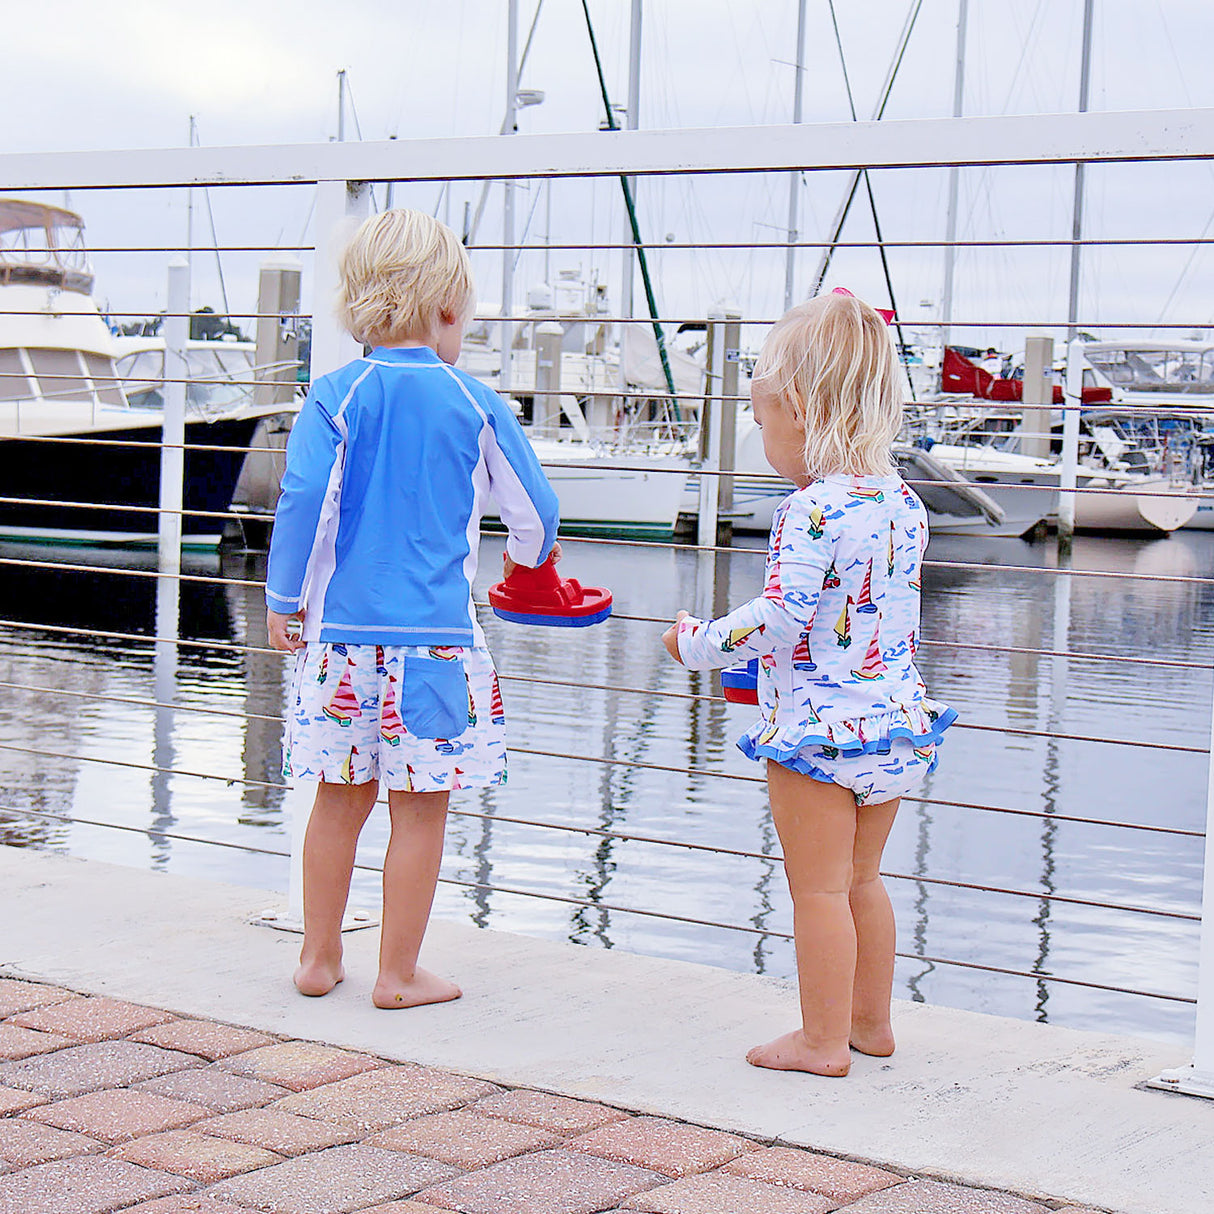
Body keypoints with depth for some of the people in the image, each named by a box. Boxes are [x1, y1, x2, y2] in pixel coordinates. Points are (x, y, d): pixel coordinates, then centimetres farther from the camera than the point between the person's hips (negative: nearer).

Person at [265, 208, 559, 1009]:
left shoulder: (336, 397, -1)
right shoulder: (475, 404, 0)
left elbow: (304, 501, -9)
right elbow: (534, 509, 8)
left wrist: (285, 601, 3)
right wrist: (529, 558, 31)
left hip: (343, 631, 2)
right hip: (437, 635, -2)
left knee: (342, 797, 14)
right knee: (421, 808, 5)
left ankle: (320, 958, 23)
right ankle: (398, 973, 11)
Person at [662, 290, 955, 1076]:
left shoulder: (813, 511, -20)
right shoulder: (905, 504, 5)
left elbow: (779, 617, -23)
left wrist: (697, 643, -8)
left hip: (817, 728, -8)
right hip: (894, 726, 8)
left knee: (819, 888, 4)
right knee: (862, 879, 21)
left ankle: (824, 1040, 12)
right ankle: (871, 1021, 32)